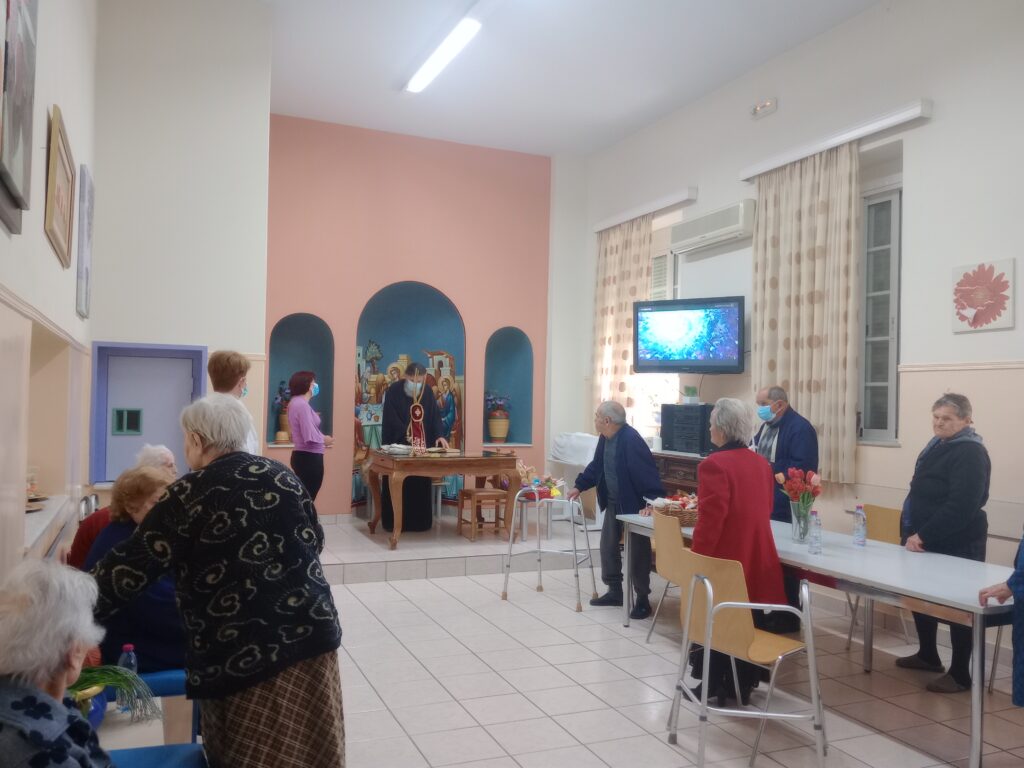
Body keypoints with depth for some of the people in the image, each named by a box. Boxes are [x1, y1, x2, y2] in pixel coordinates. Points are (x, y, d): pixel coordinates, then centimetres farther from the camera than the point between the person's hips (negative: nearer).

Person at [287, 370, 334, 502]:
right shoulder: (303, 405, -19)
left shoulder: (295, 402, 12)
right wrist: (324, 440, -8)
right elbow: (310, 437, -25)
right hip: (309, 458, -10)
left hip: (301, 456, 10)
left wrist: (313, 417, 15)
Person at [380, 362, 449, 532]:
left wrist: (439, 435, -12)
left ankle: (420, 522, 14)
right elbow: (391, 420, -16)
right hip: (399, 446, -4)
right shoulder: (394, 391, -9)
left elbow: (435, 415, 5)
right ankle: (395, 522, 6)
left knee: (421, 484, 6)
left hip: (422, 446, 4)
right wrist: (406, 435, -30)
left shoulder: (427, 391, 5)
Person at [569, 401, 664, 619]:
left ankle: (642, 599, 12)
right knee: (608, 545, 14)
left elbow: (647, 472, -29)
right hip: (613, 503, 9)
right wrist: (579, 486, 15)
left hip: (634, 504, -9)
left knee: (637, 552, 0)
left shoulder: (631, 439, -26)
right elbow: (596, 466, 16)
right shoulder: (605, 438, 2)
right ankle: (615, 591, 27)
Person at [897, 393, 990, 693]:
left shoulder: (971, 453, -17)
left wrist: (923, 536, -23)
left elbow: (961, 506, -25)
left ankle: (960, 673, 12)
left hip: (957, 545, -9)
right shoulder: (937, 446, 12)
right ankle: (928, 655, 35)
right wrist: (914, 533, 11)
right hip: (929, 541, 9)